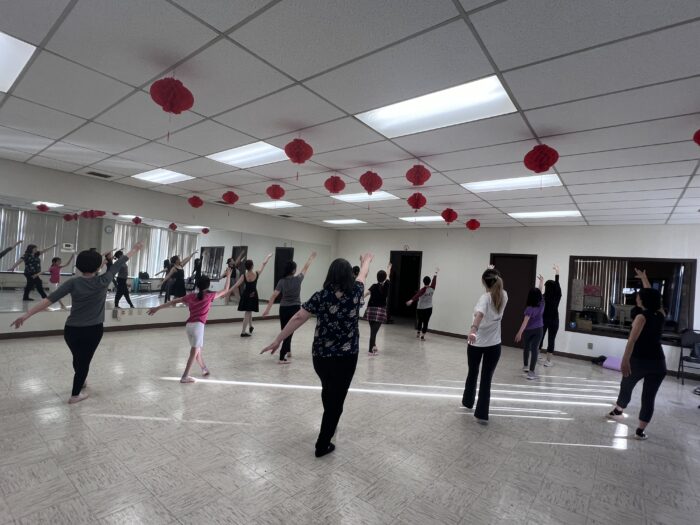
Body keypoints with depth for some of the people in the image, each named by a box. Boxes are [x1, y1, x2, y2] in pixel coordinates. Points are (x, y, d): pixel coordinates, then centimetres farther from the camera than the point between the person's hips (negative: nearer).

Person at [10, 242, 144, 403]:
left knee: (77, 358, 24)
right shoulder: (103, 282, -10)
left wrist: (26, 315, -13)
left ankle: (80, 381, 47)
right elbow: (119, 263, -1)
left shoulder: (73, 283, -8)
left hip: (71, 329, 3)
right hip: (93, 330, -2)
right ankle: (75, 394, 20)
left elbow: (50, 299, -14)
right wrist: (134, 249, 9)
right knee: (84, 361, 11)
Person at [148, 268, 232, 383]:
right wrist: (228, 276, 18)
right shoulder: (210, 296, -1)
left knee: (197, 350, 21)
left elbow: (173, 302, 11)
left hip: (188, 325, 6)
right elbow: (225, 290, 8)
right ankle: (185, 376, -2)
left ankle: (204, 369, 39)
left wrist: (157, 308, 17)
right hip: (198, 326, -6)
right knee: (194, 352, 1)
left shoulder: (190, 296, 10)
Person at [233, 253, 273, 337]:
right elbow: (264, 264, -2)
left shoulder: (244, 276, -13)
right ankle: (243, 332, 5)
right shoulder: (257, 274, -14)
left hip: (245, 295, 2)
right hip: (253, 295, -2)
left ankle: (250, 326, 38)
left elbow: (236, 286, -13)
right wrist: (268, 257, 13)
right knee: (248, 313, 5)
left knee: (249, 312, 21)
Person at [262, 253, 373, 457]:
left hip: (320, 355, 2)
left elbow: (298, 318, -11)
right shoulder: (355, 292, -6)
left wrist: (277, 340, -6)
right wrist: (367, 260, 35)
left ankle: (329, 427, 50)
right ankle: (323, 445, 18)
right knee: (336, 399, 9)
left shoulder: (320, 296, -8)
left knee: (328, 391, 28)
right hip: (346, 357, -2)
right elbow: (362, 275, 15)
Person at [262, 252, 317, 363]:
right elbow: (306, 267, 6)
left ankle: (288, 351, 37)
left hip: (284, 309, 2)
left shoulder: (282, 281, -8)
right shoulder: (298, 279, -9)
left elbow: (273, 296, -11)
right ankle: (282, 357, -6)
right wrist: (311, 257, 21)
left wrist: (267, 309, -7)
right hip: (295, 309, -2)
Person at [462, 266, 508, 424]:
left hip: (476, 343, -2)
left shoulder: (485, 298, -19)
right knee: (486, 379, 7)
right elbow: (498, 288, 21)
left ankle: (468, 401, 41)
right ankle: (482, 414, 6)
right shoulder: (504, 296, -4)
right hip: (494, 345, 2)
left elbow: (480, 313, -40)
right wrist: (494, 273, 20)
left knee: (472, 373, 20)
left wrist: (473, 329, -54)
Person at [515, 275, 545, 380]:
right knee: (534, 349, -3)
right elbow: (540, 291, 10)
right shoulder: (542, 304, -7)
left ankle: (525, 366, 34)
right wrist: (542, 281, 24)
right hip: (538, 330, 3)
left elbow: (525, 321, -28)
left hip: (528, 331, -2)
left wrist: (519, 333, -32)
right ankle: (531, 372, -9)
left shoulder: (530, 308, -19)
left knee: (526, 348, 19)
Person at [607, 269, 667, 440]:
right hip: (658, 362, 4)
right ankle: (640, 431, 9)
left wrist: (625, 360, -32)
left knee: (626, 386, 20)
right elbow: (652, 295, 22)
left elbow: (632, 340, -26)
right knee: (649, 397, 7)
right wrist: (643, 278, 34)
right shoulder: (661, 315, 4)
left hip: (639, 360, -4)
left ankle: (617, 411, 39)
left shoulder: (642, 317, -12)